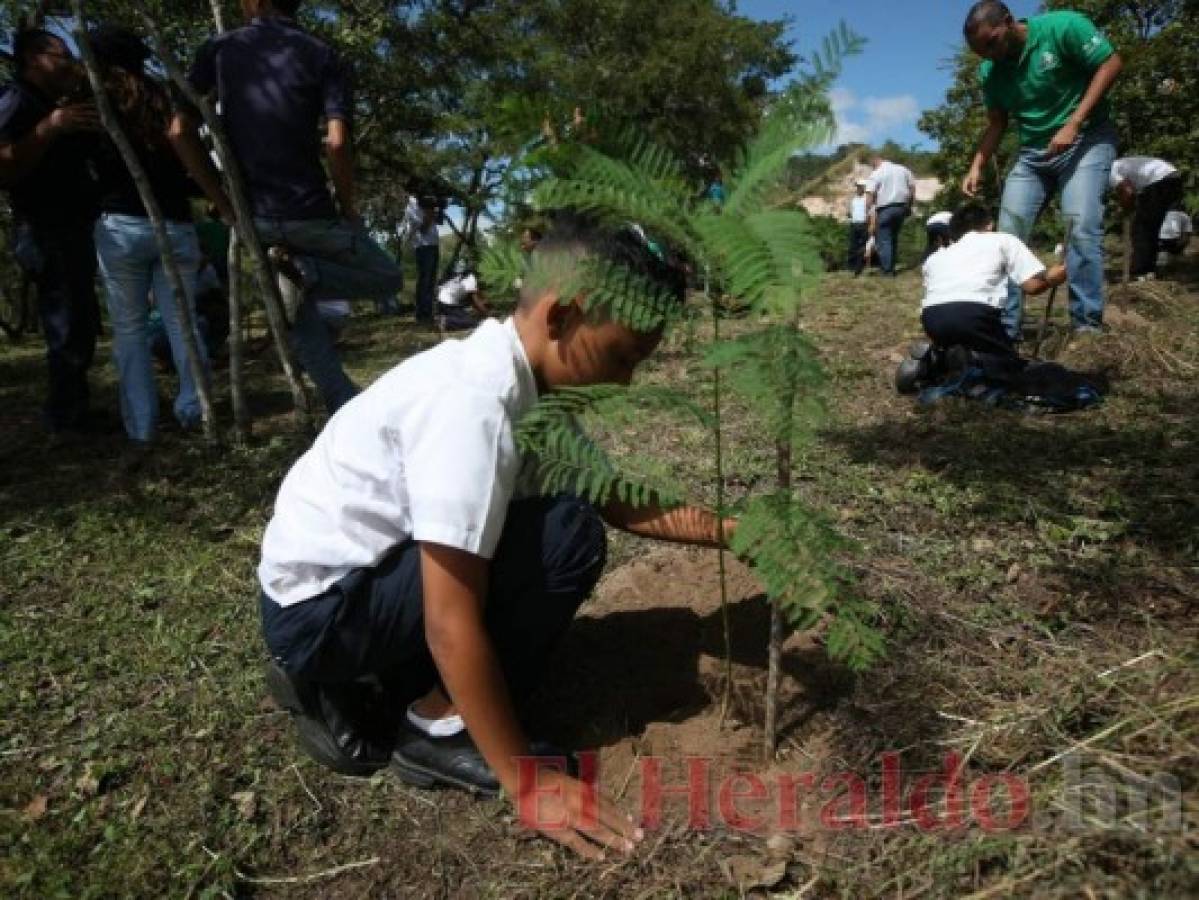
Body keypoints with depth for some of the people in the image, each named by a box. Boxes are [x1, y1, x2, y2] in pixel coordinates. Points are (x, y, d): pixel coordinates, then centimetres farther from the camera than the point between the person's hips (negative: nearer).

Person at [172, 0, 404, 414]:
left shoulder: (217, 49, 7)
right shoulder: (321, 55, 0)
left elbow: (180, 131, -1)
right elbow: (337, 143, -13)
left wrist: (223, 201, 7)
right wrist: (348, 208, 1)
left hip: (253, 215, 3)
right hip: (310, 212, -3)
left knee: (301, 319, 18)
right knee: (387, 278, 17)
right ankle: (302, 272, -9)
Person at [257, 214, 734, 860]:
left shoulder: (528, 382, -1)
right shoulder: (473, 401, -28)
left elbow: (619, 504, 8)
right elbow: (452, 628, -28)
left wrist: (736, 532, 1)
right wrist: (526, 782, -19)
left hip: (367, 573, 9)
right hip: (317, 606, -9)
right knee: (568, 538, -20)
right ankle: (440, 728, -2)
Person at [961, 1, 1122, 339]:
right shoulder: (990, 72, 0)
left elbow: (1111, 63, -13)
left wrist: (1073, 124, -21)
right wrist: (977, 167, -6)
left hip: (1087, 139, -5)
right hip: (1032, 152, 5)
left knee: (1082, 225, -21)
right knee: (1008, 233, -4)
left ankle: (1087, 326, -17)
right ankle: (1004, 327, 0)